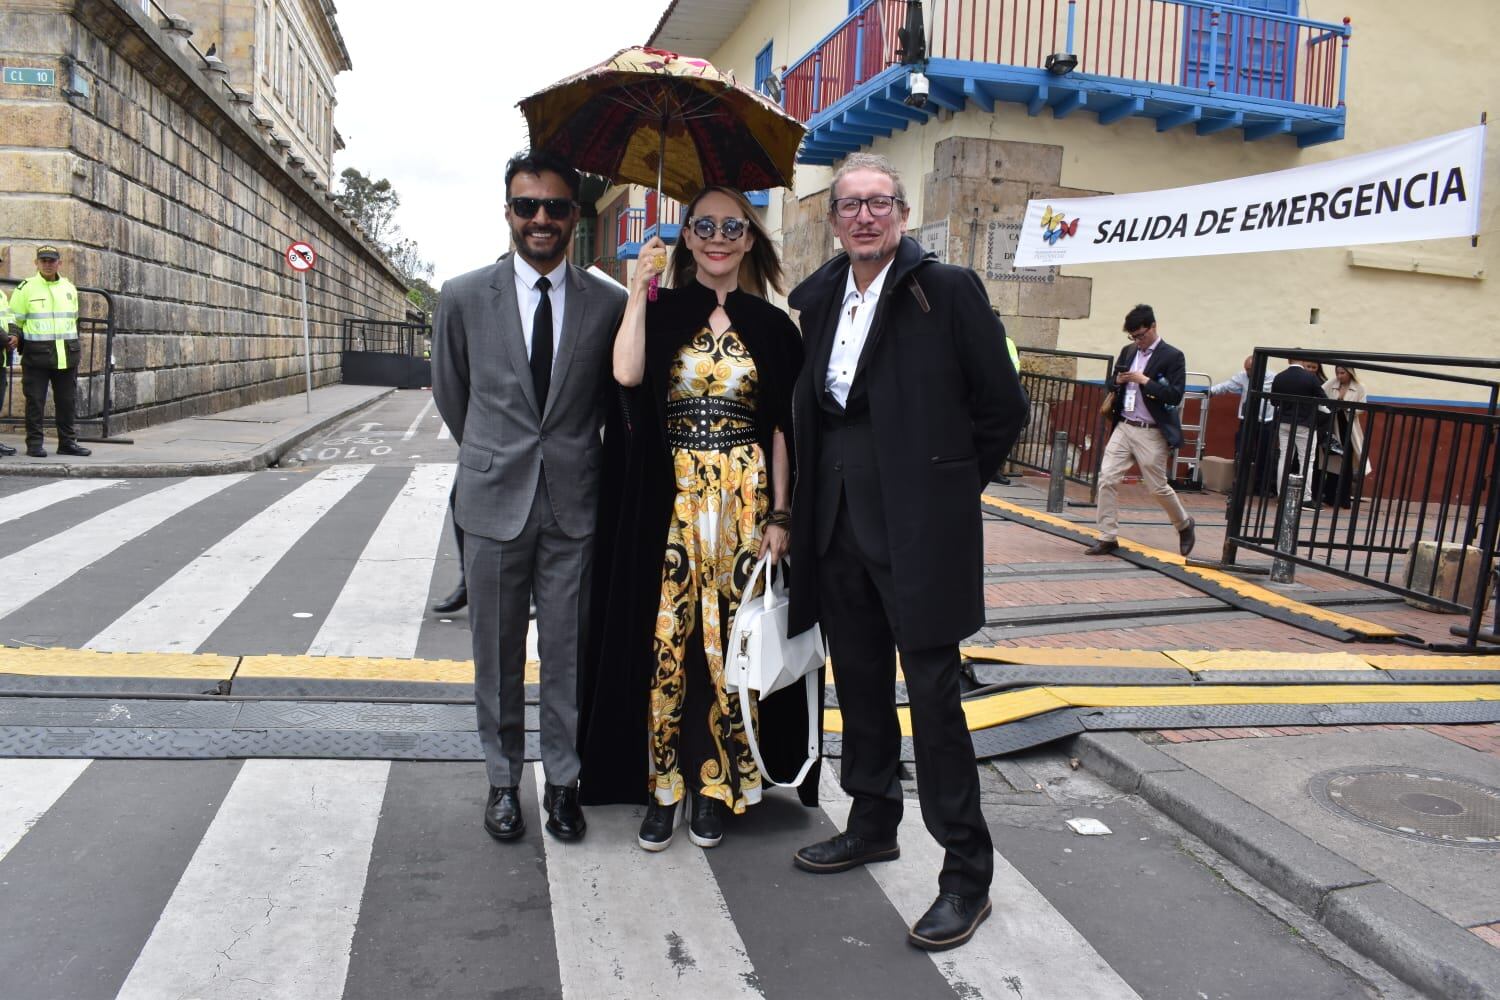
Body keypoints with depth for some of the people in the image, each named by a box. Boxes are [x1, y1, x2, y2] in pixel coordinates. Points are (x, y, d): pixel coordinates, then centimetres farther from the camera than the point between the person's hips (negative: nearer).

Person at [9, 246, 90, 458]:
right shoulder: (26, 288, 0)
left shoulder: (69, 288, 13)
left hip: (66, 355, 4)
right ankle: (34, 443, 5)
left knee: (68, 401, 6)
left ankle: (68, 442, 13)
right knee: (35, 401, -1)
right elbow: (14, 320, 3)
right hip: (37, 354, -4)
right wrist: (22, 343, -1)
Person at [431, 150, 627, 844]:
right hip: (494, 501, 1)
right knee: (497, 654, 10)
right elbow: (450, 393, 14)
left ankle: (562, 781, 23)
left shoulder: (608, 304, 0)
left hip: (574, 503, 0)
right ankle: (504, 780, 27)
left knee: (568, 652, 7)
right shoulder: (464, 298, 0)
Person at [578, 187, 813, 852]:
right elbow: (626, 374, -16)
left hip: (743, 504, 1)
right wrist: (639, 290, -10)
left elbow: (782, 429, 5)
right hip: (670, 505, 0)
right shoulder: (660, 314, 6)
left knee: (730, 645, 4)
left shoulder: (772, 326, 8)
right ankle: (663, 788, 17)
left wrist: (778, 517, -2)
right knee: (666, 640, 2)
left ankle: (715, 786, 20)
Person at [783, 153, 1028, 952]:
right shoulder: (818, 297, 9)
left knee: (932, 694, -1)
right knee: (859, 683, 17)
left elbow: (1004, 407, -5)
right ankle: (871, 827, 36)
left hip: (917, 528, -6)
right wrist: (812, 503, 12)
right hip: (837, 522, 6)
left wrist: (950, 485, 0)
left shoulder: (948, 290, -8)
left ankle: (967, 871, 14)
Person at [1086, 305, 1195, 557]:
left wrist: (1144, 380, -19)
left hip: (1151, 433, -5)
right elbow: (1114, 385, 22)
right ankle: (1108, 538, 2)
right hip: (1123, 428, 5)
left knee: (1158, 488, 5)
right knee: (1107, 480, -5)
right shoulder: (1128, 351, 11)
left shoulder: (1172, 356, -7)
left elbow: (1175, 395, -14)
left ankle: (1185, 525, 31)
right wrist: (1118, 381, -1)